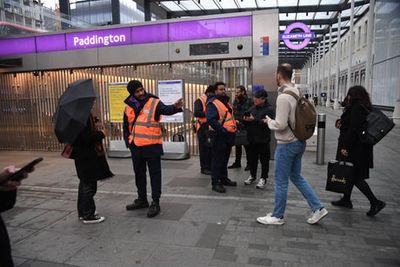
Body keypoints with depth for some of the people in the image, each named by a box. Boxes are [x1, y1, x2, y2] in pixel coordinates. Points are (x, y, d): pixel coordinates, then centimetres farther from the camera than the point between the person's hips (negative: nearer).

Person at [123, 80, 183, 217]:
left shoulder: (154, 102, -8)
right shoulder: (129, 107, 8)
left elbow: (166, 110, -28)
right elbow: (126, 127, 17)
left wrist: (175, 107, -49)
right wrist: (128, 141, 8)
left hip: (152, 146, -5)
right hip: (136, 147, 6)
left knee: (155, 175, 3)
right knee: (139, 174, 18)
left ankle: (155, 203, 14)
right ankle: (142, 199, 34)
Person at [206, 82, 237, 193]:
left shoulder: (226, 101, 17)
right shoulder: (212, 103, -13)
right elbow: (211, 120, -24)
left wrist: (234, 125, 11)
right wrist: (223, 130, -25)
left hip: (229, 134, 9)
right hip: (220, 135, -9)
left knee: (225, 159, 18)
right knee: (217, 159, -3)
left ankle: (224, 178, 31)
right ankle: (215, 183, 5)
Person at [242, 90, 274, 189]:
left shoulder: (269, 109, -8)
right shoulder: (252, 108, 10)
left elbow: (267, 123, -22)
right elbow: (248, 123, 17)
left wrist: (254, 120, -23)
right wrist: (246, 120, -6)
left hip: (263, 139, -6)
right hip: (252, 138, 6)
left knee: (264, 159, 4)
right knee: (252, 158, 14)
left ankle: (263, 178, 18)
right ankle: (252, 176, 30)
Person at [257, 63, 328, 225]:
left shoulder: (283, 97, -21)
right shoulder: (298, 93, 8)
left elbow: (280, 125, -25)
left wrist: (269, 121, -6)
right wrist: (273, 121, 12)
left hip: (287, 144, -9)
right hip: (299, 141, 9)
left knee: (281, 181, 5)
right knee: (296, 177, 21)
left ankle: (277, 216, 21)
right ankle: (318, 208, 24)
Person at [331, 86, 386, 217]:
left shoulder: (356, 108, -19)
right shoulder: (364, 108, 13)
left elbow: (354, 129, -24)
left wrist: (345, 146, -23)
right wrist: (341, 122, 6)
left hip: (355, 150, -11)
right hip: (360, 148, 11)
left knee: (355, 176, -3)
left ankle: (375, 202, 4)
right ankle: (346, 200, 28)